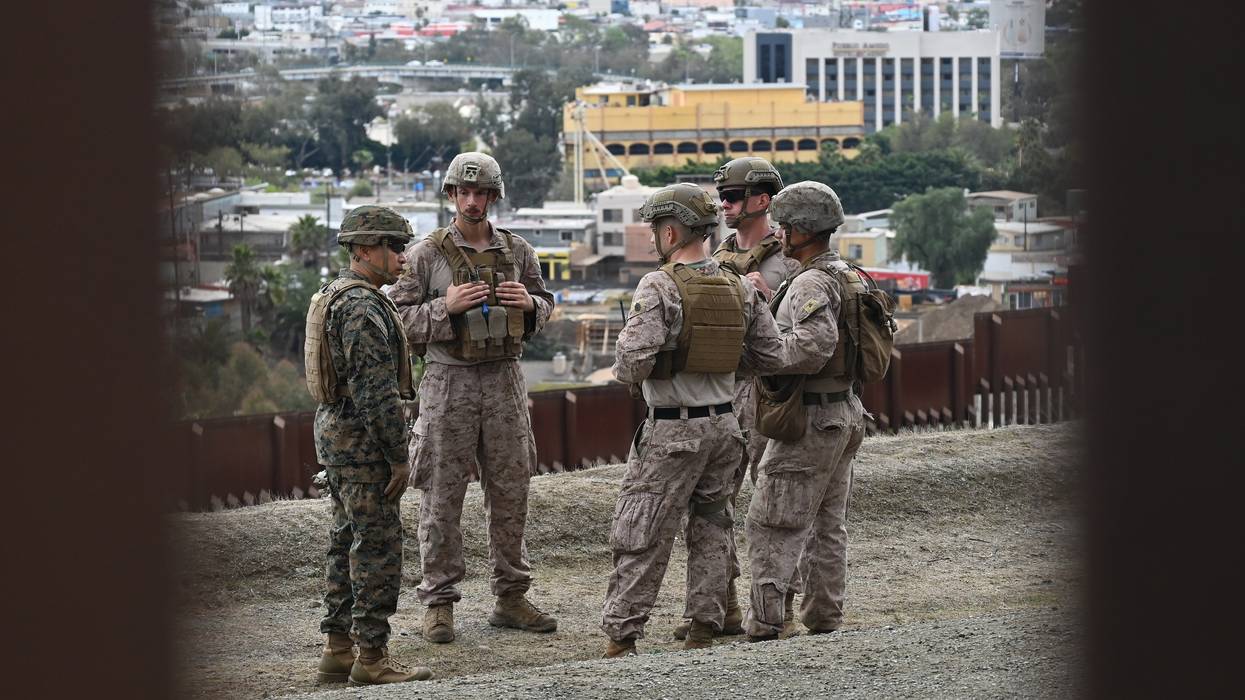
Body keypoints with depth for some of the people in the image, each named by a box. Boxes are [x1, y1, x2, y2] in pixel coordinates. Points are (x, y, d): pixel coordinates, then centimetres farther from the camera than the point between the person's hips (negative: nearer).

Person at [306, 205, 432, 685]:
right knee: (377, 544, -6)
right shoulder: (364, 306, -19)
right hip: (361, 438, -11)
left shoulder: (332, 298, 14)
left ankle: (337, 650, 17)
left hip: (332, 430, 11)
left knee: (348, 539, 14)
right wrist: (399, 458, -18)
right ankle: (371, 657, -4)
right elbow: (377, 390, -22)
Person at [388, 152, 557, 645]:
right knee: (442, 497, -1)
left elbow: (545, 304, 19)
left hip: (504, 381, 4)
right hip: (448, 382, -4)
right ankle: (438, 602, 4)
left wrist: (529, 303, -4)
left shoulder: (517, 252, 7)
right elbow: (398, 318, -5)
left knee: (510, 492, 8)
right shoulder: (426, 254, -3)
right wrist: (445, 307, -19)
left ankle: (511, 598, 16)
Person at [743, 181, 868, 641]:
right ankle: (825, 617, 17)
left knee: (773, 526, -7)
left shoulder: (811, 284, -19)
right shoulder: (845, 276, 12)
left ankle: (764, 621, -10)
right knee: (828, 525, 14)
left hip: (810, 421, -10)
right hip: (845, 413, 10)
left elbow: (815, 344, -31)